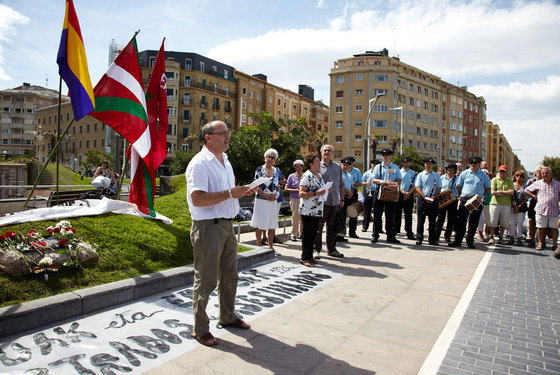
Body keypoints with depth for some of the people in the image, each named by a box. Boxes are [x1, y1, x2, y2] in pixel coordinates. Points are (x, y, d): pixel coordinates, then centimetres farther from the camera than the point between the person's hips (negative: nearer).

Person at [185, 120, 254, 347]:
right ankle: (200, 329, 17)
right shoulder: (200, 163, -15)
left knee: (229, 275, 19)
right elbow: (197, 199, -26)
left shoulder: (224, 161, 16)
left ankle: (227, 316, 37)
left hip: (227, 224, 9)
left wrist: (241, 192, 7)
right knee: (206, 280, 1)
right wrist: (229, 193, -24)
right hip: (208, 227, -9)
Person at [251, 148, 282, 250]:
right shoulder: (259, 169, -3)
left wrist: (276, 194, -4)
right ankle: (259, 245, 11)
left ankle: (270, 245, 18)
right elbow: (256, 186, -7)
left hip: (273, 201, 5)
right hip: (261, 200, -4)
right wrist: (266, 195, -15)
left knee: (272, 224, 8)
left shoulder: (276, 170, 11)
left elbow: (278, 185, 15)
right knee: (260, 224, 0)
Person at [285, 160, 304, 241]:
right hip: (295, 199, -2)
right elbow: (286, 189, 0)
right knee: (295, 217, -5)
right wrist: (296, 190, -12)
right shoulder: (291, 176, 2)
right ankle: (294, 234, 7)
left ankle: (301, 233, 16)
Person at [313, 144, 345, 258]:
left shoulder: (338, 167, 15)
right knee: (319, 226, -1)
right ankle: (317, 249, 9)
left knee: (332, 226, 11)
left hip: (335, 201, 4)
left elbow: (341, 184, 18)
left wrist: (342, 199, 13)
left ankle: (331, 249, 21)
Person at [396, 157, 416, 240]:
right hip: (399, 194, -1)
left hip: (409, 195, 2)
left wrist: (409, 193, -12)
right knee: (397, 213, -1)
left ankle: (409, 233, 6)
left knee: (408, 214, 3)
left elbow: (414, 185, 4)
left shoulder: (413, 173, 11)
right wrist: (403, 192, -15)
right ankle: (395, 231, 5)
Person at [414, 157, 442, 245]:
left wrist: (433, 197, -9)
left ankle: (432, 239, 11)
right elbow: (417, 188, -2)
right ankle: (419, 238, 5)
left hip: (433, 200, 2)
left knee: (432, 220, 5)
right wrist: (425, 197, -14)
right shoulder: (420, 175, 6)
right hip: (422, 199, -2)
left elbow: (439, 188, 7)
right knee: (420, 220, -1)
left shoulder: (436, 175, 11)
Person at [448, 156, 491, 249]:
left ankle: (470, 241, 16)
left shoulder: (483, 175, 5)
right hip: (465, 199, 0)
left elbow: (488, 188, 16)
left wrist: (481, 195, 8)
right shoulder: (464, 173, 6)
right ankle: (457, 241, 4)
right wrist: (461, 194, 8)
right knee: (461, 221, -1)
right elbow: (458, 185, 15)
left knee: (474, 222, 5)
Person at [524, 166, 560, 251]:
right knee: (541, 227, 2)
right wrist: (534, 196, 3)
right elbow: (526, 190, 13)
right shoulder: (537, 183, 8)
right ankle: (540, 243, 12)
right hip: (541, 209, 0)